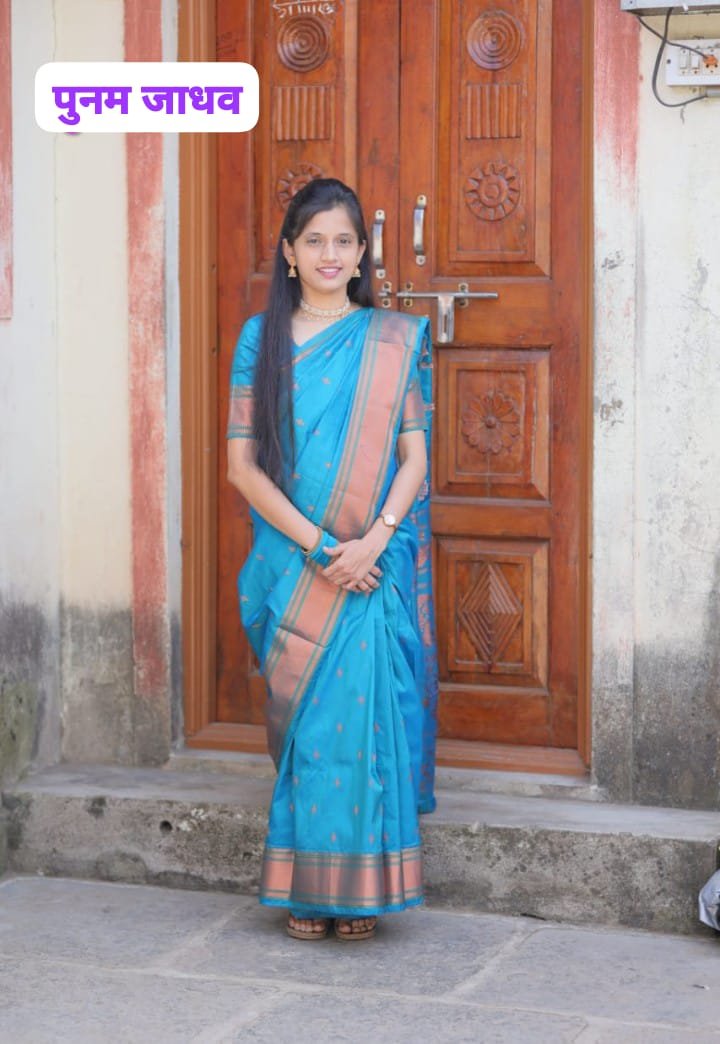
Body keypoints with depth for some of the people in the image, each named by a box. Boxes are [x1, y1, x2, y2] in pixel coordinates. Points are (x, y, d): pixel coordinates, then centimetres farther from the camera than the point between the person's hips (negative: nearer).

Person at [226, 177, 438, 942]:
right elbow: (242, 462, 0)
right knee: (302, 721, 2)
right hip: (289, 561, 1)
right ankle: (304, 888, 12)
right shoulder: (262, 339, 5)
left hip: (374, 564, 0)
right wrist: (317, 545, -10)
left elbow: (415, 456, 2)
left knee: (365, 710, -5)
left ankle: (360, 890, 5)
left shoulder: (395, 341, 5)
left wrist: (372, 540, -14)